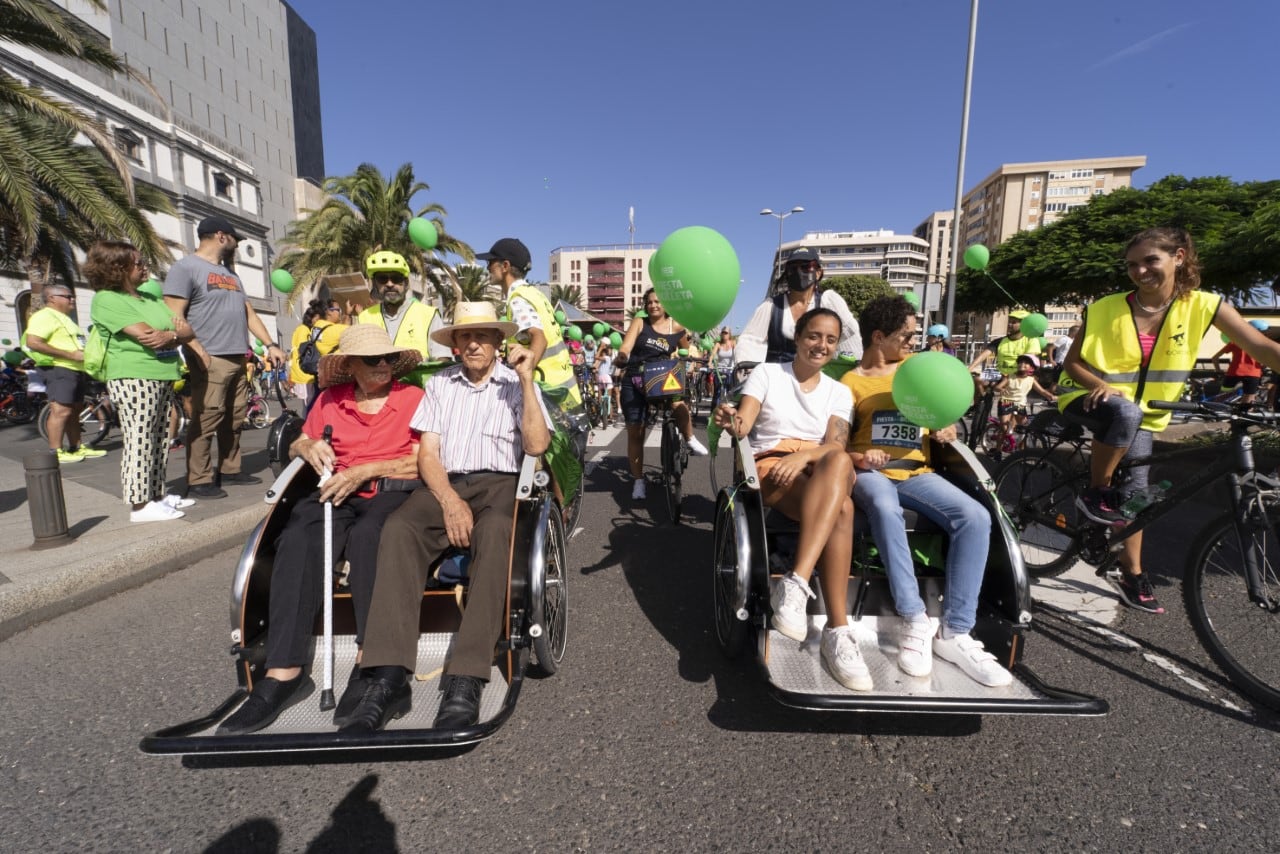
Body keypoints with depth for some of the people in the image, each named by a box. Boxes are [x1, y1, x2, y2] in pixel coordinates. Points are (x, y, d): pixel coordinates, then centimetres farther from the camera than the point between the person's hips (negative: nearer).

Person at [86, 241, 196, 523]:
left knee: (160, 441, 10)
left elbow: (188, 331, 10)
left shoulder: (150, 297, 18)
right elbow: (147, 336, -17)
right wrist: (177, 333, 0)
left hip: (163, 378, 8)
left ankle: (157, 493, 18)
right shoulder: (106, 300, -6)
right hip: (134, 379, -8)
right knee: (139, 441, -6)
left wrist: (170, 335, -11)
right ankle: (140, 504, -2)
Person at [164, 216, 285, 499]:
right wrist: (198, 351, -20)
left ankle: (230, 469, 19)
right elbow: (174, 316, -10)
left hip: (238, 359, 8)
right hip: (210, 359, -8)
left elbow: (249, 312, 23)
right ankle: (199, 481, -3)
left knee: (234, 420, 10)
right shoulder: (186, 267, -2)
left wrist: (270, 344, 12)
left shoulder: (229, 273, 23)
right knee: (206, 420, -8)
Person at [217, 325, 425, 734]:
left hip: (393, 492, -3)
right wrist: (310, 447, 1)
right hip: (336, 493, 4)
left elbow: (422, 462, -2)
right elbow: (296, 445, 25)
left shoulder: (413, 397, 4)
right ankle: (284, 673, -26)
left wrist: (366, 470, -11)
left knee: (366, 535, -36)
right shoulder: (330, 399, 16)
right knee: (298, 540, -28)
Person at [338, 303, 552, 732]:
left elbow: (536, 445, -4)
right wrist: (450, 502, -11)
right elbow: (427, 453, 7)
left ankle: (466, 680, -35)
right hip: (445, 484, 3)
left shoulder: (517, 383, 12)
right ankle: (388, 678, -30)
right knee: (399, 528, -29)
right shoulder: (439, 384, 18)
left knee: (494, 529, -36)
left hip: (499, 483, -2)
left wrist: (526, 380, -9)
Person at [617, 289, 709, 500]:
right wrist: (622, 354, -33)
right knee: (635, 432, 3)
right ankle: (638, 481, 16)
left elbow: (686, 350, 21)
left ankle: (690, 440, -4)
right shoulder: (639, 323, 1)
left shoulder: (676, 327, 4)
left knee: (680, 406, -33)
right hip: (634, 382, 1)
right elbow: (626, 346, -14)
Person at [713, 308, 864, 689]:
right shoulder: (767, 373, 8)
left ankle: (795, 583, -43)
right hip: (770, 467, -3)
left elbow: (836, 446, -1)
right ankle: (838, 629, -34)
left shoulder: (839, 392, 16)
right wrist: (731, 421, -32)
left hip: (824, 475, 3)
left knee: (839, 463, -37)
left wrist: (804, 455, -24)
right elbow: (743, 425, -6)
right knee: (840, 509, -34)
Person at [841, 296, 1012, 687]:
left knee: (976, 517, -22)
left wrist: (947, 430, -2)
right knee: (885, 509, -39)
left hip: (916, 472, 4)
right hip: (872, 472, -4)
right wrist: (858, 457, -20)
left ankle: (954, 633, -17)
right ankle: (916, 623, -28)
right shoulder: (851, 382, 2)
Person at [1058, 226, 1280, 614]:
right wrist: (1100, 385, -28)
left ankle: (1133, 574, 20)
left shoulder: (1202, 306, -9)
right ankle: (1094, 494, -19)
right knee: (1125, 412, -39)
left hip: (1144, 413, 3)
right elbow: (1072, 362, -9)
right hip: (1093, 398, -3)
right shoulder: (1106, 309, -14)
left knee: (1135, 491, 4)